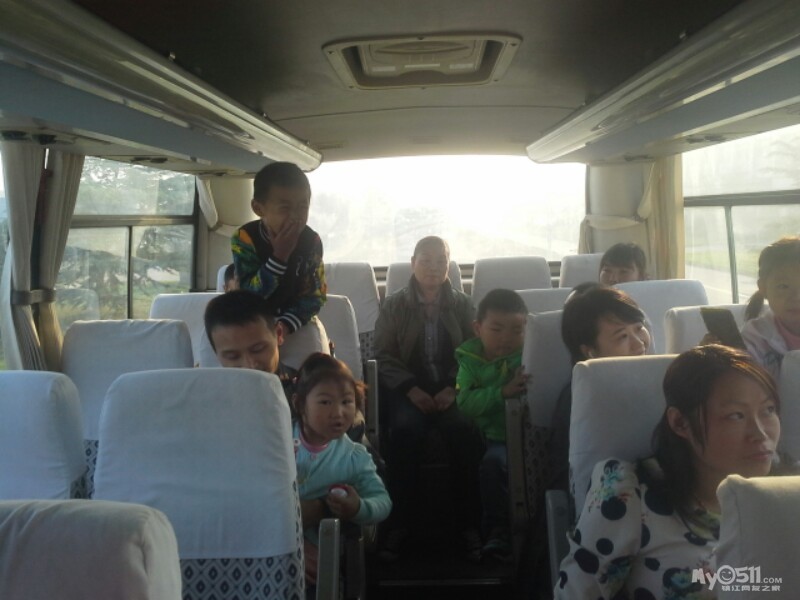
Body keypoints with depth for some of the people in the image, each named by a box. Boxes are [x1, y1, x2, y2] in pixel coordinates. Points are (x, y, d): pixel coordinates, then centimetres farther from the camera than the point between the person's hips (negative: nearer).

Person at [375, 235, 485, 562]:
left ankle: (468, 523, -20)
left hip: (451, 388, 1)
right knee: (406, 428, -33)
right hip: (408, 388, 0)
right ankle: (398, 524, -24)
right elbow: (385, 356, 3)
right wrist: (411, 389, -14)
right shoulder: (393, 305, 9)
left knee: (465, 429, -32)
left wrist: (453, 389, -14)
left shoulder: (462, 304, 12)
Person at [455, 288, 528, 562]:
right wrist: (503, 392, -22)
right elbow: (465, 402, -9)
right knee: (494, 461, -27)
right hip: (497, 435, 0)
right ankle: (498, 529, -8)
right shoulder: (470, 360, 5)